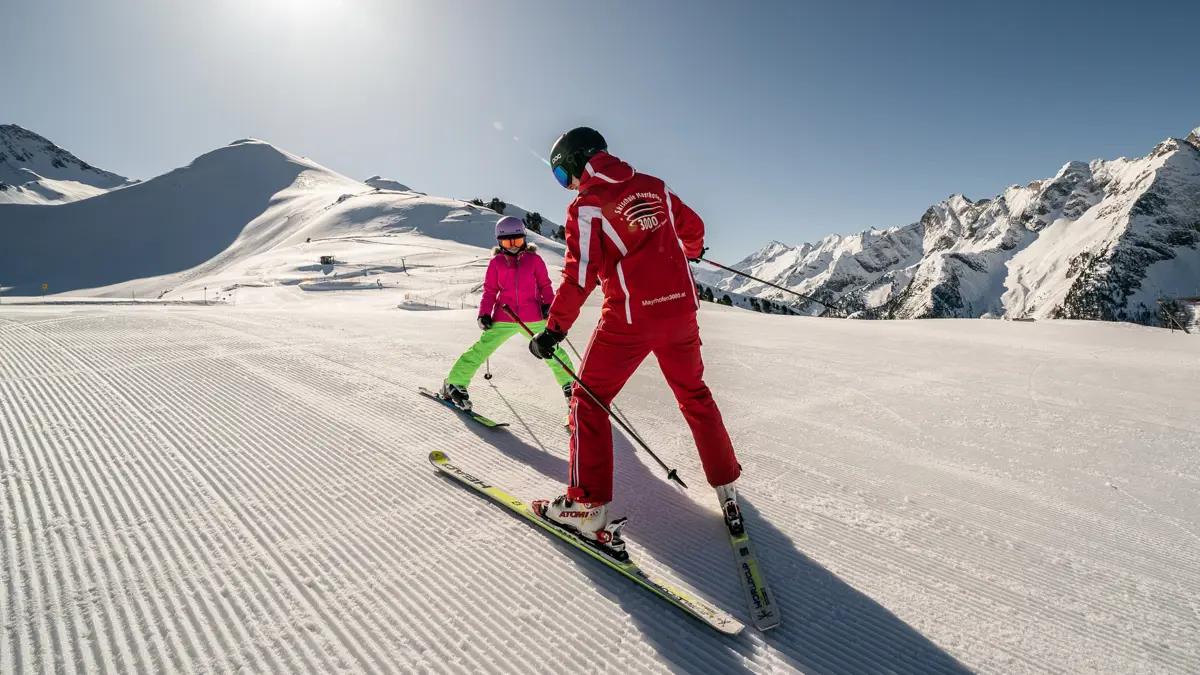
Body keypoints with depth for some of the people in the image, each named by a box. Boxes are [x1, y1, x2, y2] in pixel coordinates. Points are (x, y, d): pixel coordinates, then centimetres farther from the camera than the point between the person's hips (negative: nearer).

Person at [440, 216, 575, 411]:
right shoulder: (496, 262, 6)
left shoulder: (534, 259, 6)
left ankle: (570, 384, 20)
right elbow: (489, 290, 9)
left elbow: (545, 285, 11)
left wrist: (548, 304, -4)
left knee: (551, 351, 2)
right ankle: (454, 384, 5)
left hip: (534, 318, 1)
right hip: (504, 319, 0)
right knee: (481, 350, -7)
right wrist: (484, 313, -1)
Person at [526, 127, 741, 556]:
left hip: (629, 318, -5)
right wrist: (691, 249, 44)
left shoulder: (586, 206, -6)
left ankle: (588, 506, 4)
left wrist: (554, 329, -7)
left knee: (589, 401, 7)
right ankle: (726, 485, 31)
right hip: (681, 308, 6)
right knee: (694, 395, 21)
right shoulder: (653, 186, 9)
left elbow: (580, 275, -13)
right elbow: (692, 226, 21)